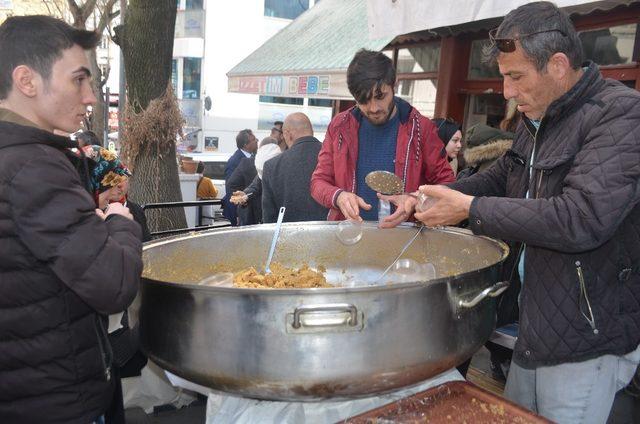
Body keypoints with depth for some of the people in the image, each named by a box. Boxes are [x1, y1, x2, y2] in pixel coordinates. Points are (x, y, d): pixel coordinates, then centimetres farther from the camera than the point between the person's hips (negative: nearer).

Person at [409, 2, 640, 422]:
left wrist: (470, 208, -24)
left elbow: (581, 219, -31)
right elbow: (501, 177, 19)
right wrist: (434, 196, 1)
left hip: (586, 344, -8)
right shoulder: (536, 120, 8)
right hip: (533, 326, 9)